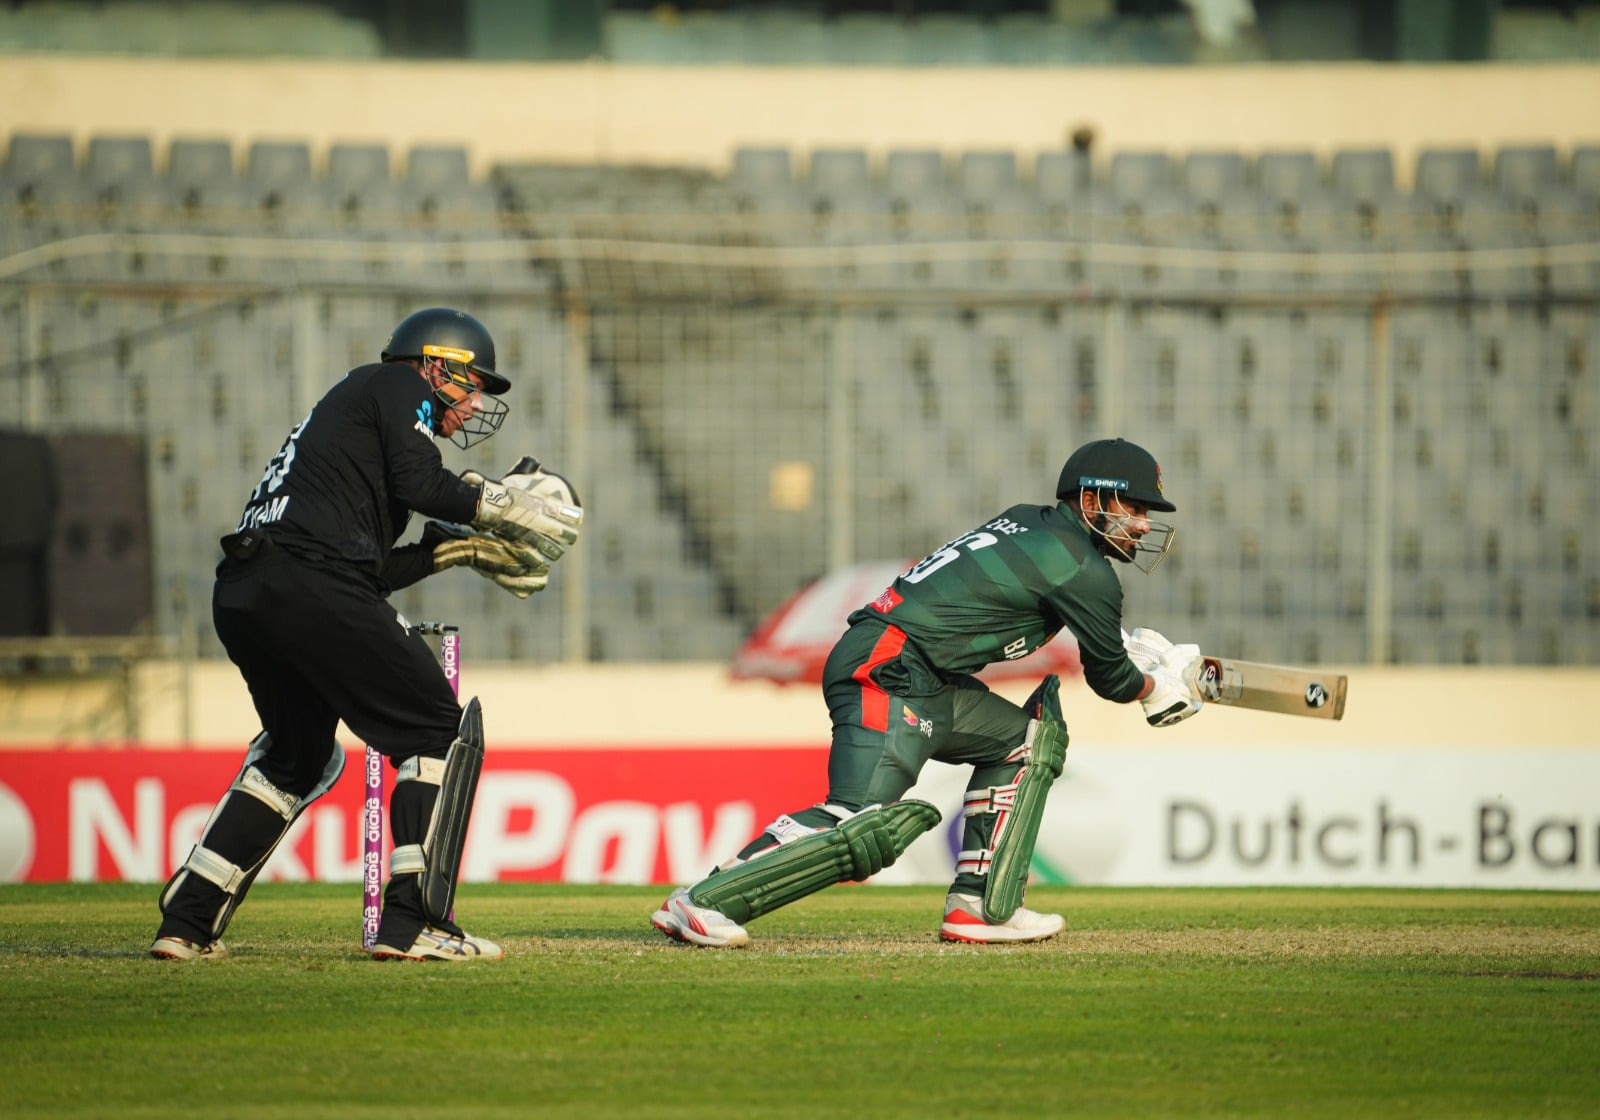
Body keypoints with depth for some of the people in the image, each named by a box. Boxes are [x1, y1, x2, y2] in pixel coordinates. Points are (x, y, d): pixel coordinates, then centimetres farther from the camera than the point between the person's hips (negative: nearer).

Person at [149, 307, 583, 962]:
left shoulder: (345, 404, 34)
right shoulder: (398, 384, 10)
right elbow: (420, 484, -7)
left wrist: (456, 547, 24)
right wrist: (499, 504, 6)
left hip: (237, 598, 9)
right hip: (308, 583, -9)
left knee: (298, 756, 26)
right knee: (442, 732, -3)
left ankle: (188, 924, 21)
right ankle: (412, 924, -13)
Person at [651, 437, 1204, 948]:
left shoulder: (1028, 524, 21)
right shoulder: (1083, 568, -5)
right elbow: (1109, 678, 6)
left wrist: (1132, 646, 32)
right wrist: (1155, 685, 26)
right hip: (886, 671, -10)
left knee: (1024, 740, 21)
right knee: (865, 824, -23)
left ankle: (981, 907, 13)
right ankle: (705, 900, -25)